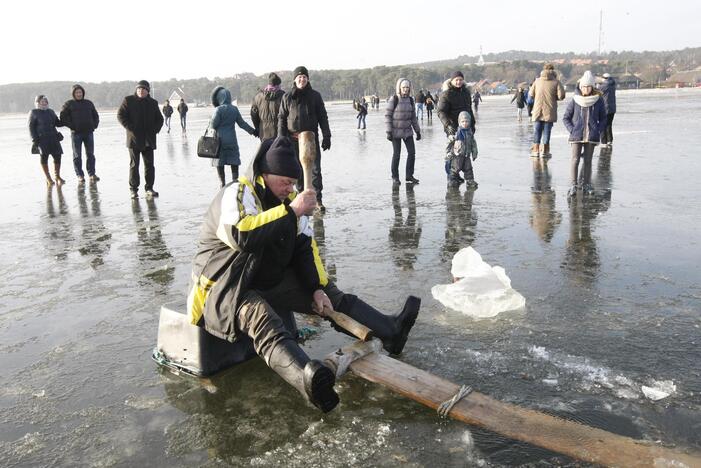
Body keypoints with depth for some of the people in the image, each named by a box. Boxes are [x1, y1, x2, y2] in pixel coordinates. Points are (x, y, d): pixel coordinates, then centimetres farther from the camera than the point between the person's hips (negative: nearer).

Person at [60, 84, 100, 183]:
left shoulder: (89, 103, 14)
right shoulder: (69, 104, 3)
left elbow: (95, 116, 22)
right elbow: (63, 117, -3)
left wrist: (94, 125, 8)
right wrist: (72, 126, -11)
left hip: (88, 132, 3)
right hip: (76, 133, -3)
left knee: (90, 154, 4)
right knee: (77, 155, 0)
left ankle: (92, 174, 10)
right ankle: (80, 176, 4)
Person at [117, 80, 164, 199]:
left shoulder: (153, 103, 12)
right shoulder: (128, 100, 2)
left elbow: (159, 118, 18)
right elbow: (120, 115, -2)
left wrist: (155, 129, 1)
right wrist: (130, 127, -12)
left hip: (149, 139, 3)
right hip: (134, 138, -3)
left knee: (149, 164, 5)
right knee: (134, 165, 1)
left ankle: (149, 188, 13)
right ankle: (133, 189, 6)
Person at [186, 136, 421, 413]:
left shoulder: (286, 200, 8)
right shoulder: (236, 195, -17)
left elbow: (305, 247, 7)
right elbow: (241, 236, -37)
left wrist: (317, 288, -4)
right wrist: (292, 211, -34)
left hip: (271, 281, 9)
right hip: (226, 286, -8)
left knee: (332, 296, -2)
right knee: (262, 318, -39)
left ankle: (390, 330, -1)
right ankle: (310, 381, -64)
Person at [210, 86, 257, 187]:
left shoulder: (218, 109, -11)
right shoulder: (234, 109, 2)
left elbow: (213, 125, -9)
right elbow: (242, 123, 5)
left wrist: (210, 123, 14)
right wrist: (253, 131, 15)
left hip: (220, 140, -3)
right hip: (232, 140, 4)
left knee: (220, 163, 5)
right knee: (234, 163, 9)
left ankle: (223, 183, 5)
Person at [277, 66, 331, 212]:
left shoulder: (315, 96, 6)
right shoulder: (287, 97, 5)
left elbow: (323, 117, 8)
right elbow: (281, 118, 6)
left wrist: (326, 136, 1)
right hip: (294, 139, 0)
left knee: (315, 169, -3)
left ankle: (317, 199, 1)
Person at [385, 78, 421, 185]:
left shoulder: (410, 100, 6)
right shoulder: (394, 100, -9)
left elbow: (413, 117, 13)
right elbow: (387, 116, -9)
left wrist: (417, 131, 12)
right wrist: (388, 131, -15)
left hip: (407, 131, 5)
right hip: (396, 131, -5)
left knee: (412, 152, 2)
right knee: (396, 154, -1)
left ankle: (409, 175, 14)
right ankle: (395, 177, 11)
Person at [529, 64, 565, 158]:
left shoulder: (537, 81, 4)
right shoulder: (556, 82, -4)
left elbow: (531, 93, 8)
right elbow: (561, 95, -10)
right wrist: (554, 98, 9)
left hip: (537, 111, 2)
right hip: (549, 111, -2)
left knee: (537, 130, 10)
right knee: (547, 130, 3)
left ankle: (536, 150, 9)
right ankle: (545, 151, 4)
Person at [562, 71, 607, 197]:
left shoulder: (598, 100, 2)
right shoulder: (575, 101, -2)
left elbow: (603, 118, 10)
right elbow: (566, 118, 5)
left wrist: (599, 130, -3)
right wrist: (572, 130, -6)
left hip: (591, 136, 1)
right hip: (577, 136, -1)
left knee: (588, 160, 7)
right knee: (575, 160, -7)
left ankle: (586, 185, 16)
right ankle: (573, 186, -4)